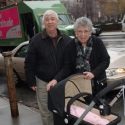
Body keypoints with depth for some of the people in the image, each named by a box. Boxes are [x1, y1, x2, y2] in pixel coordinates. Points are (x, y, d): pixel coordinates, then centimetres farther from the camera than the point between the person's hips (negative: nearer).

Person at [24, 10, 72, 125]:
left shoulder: (67, 40, -1)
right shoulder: (36, 40, -6)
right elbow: (29, 64, -2)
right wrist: (32, 82, -3)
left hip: (62, 81, 2)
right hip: (43, 82, -1)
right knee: (46, 113, 7)